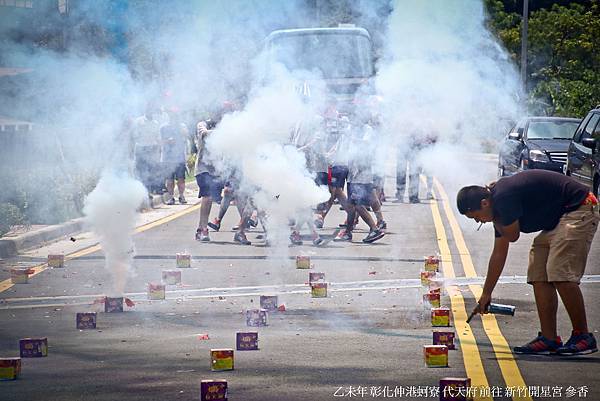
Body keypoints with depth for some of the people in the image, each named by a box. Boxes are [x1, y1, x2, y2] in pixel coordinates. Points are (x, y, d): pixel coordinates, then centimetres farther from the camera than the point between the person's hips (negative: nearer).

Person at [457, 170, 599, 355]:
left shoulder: (504, 197, -20)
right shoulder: (499, 200, 11)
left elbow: (512, 235, -11)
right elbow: (499, 253, 20)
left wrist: (494, 216, 0)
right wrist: (486, 294, 25)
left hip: (579, 211, -10)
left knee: (561, 275, -17)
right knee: (539, 277, 5)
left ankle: (583, 337, -9)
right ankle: (549, 339, 5)